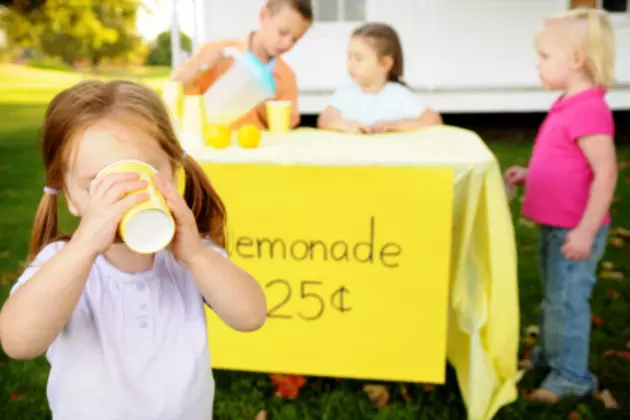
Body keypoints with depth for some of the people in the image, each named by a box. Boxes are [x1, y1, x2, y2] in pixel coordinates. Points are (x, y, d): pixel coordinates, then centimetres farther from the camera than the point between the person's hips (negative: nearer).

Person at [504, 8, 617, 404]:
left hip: (574, 230, -10)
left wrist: (586, 231, -25)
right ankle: (551, 353, 39)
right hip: (555, 224, 10)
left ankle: (571, 375, 15)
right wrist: (529, 174, 11)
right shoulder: (569, 104, 9)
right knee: (554, 297, 22)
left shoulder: (589, 110, -21)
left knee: (567, 301, 1)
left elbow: (606, 172, -24)